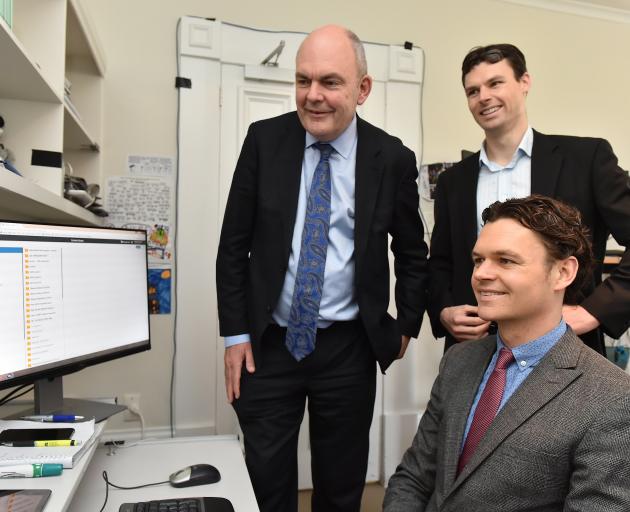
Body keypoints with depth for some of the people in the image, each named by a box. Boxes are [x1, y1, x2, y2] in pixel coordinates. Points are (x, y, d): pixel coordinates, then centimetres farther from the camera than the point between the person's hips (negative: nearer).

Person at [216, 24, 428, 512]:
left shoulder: (393, 158, -6)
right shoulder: (264, 139, -4)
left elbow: (412, 254, 7)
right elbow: (234, 244, 0)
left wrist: (407, 326, 5)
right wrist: (235, 334, -2)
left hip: (348, 349, 0)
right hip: (267, 343, 1)